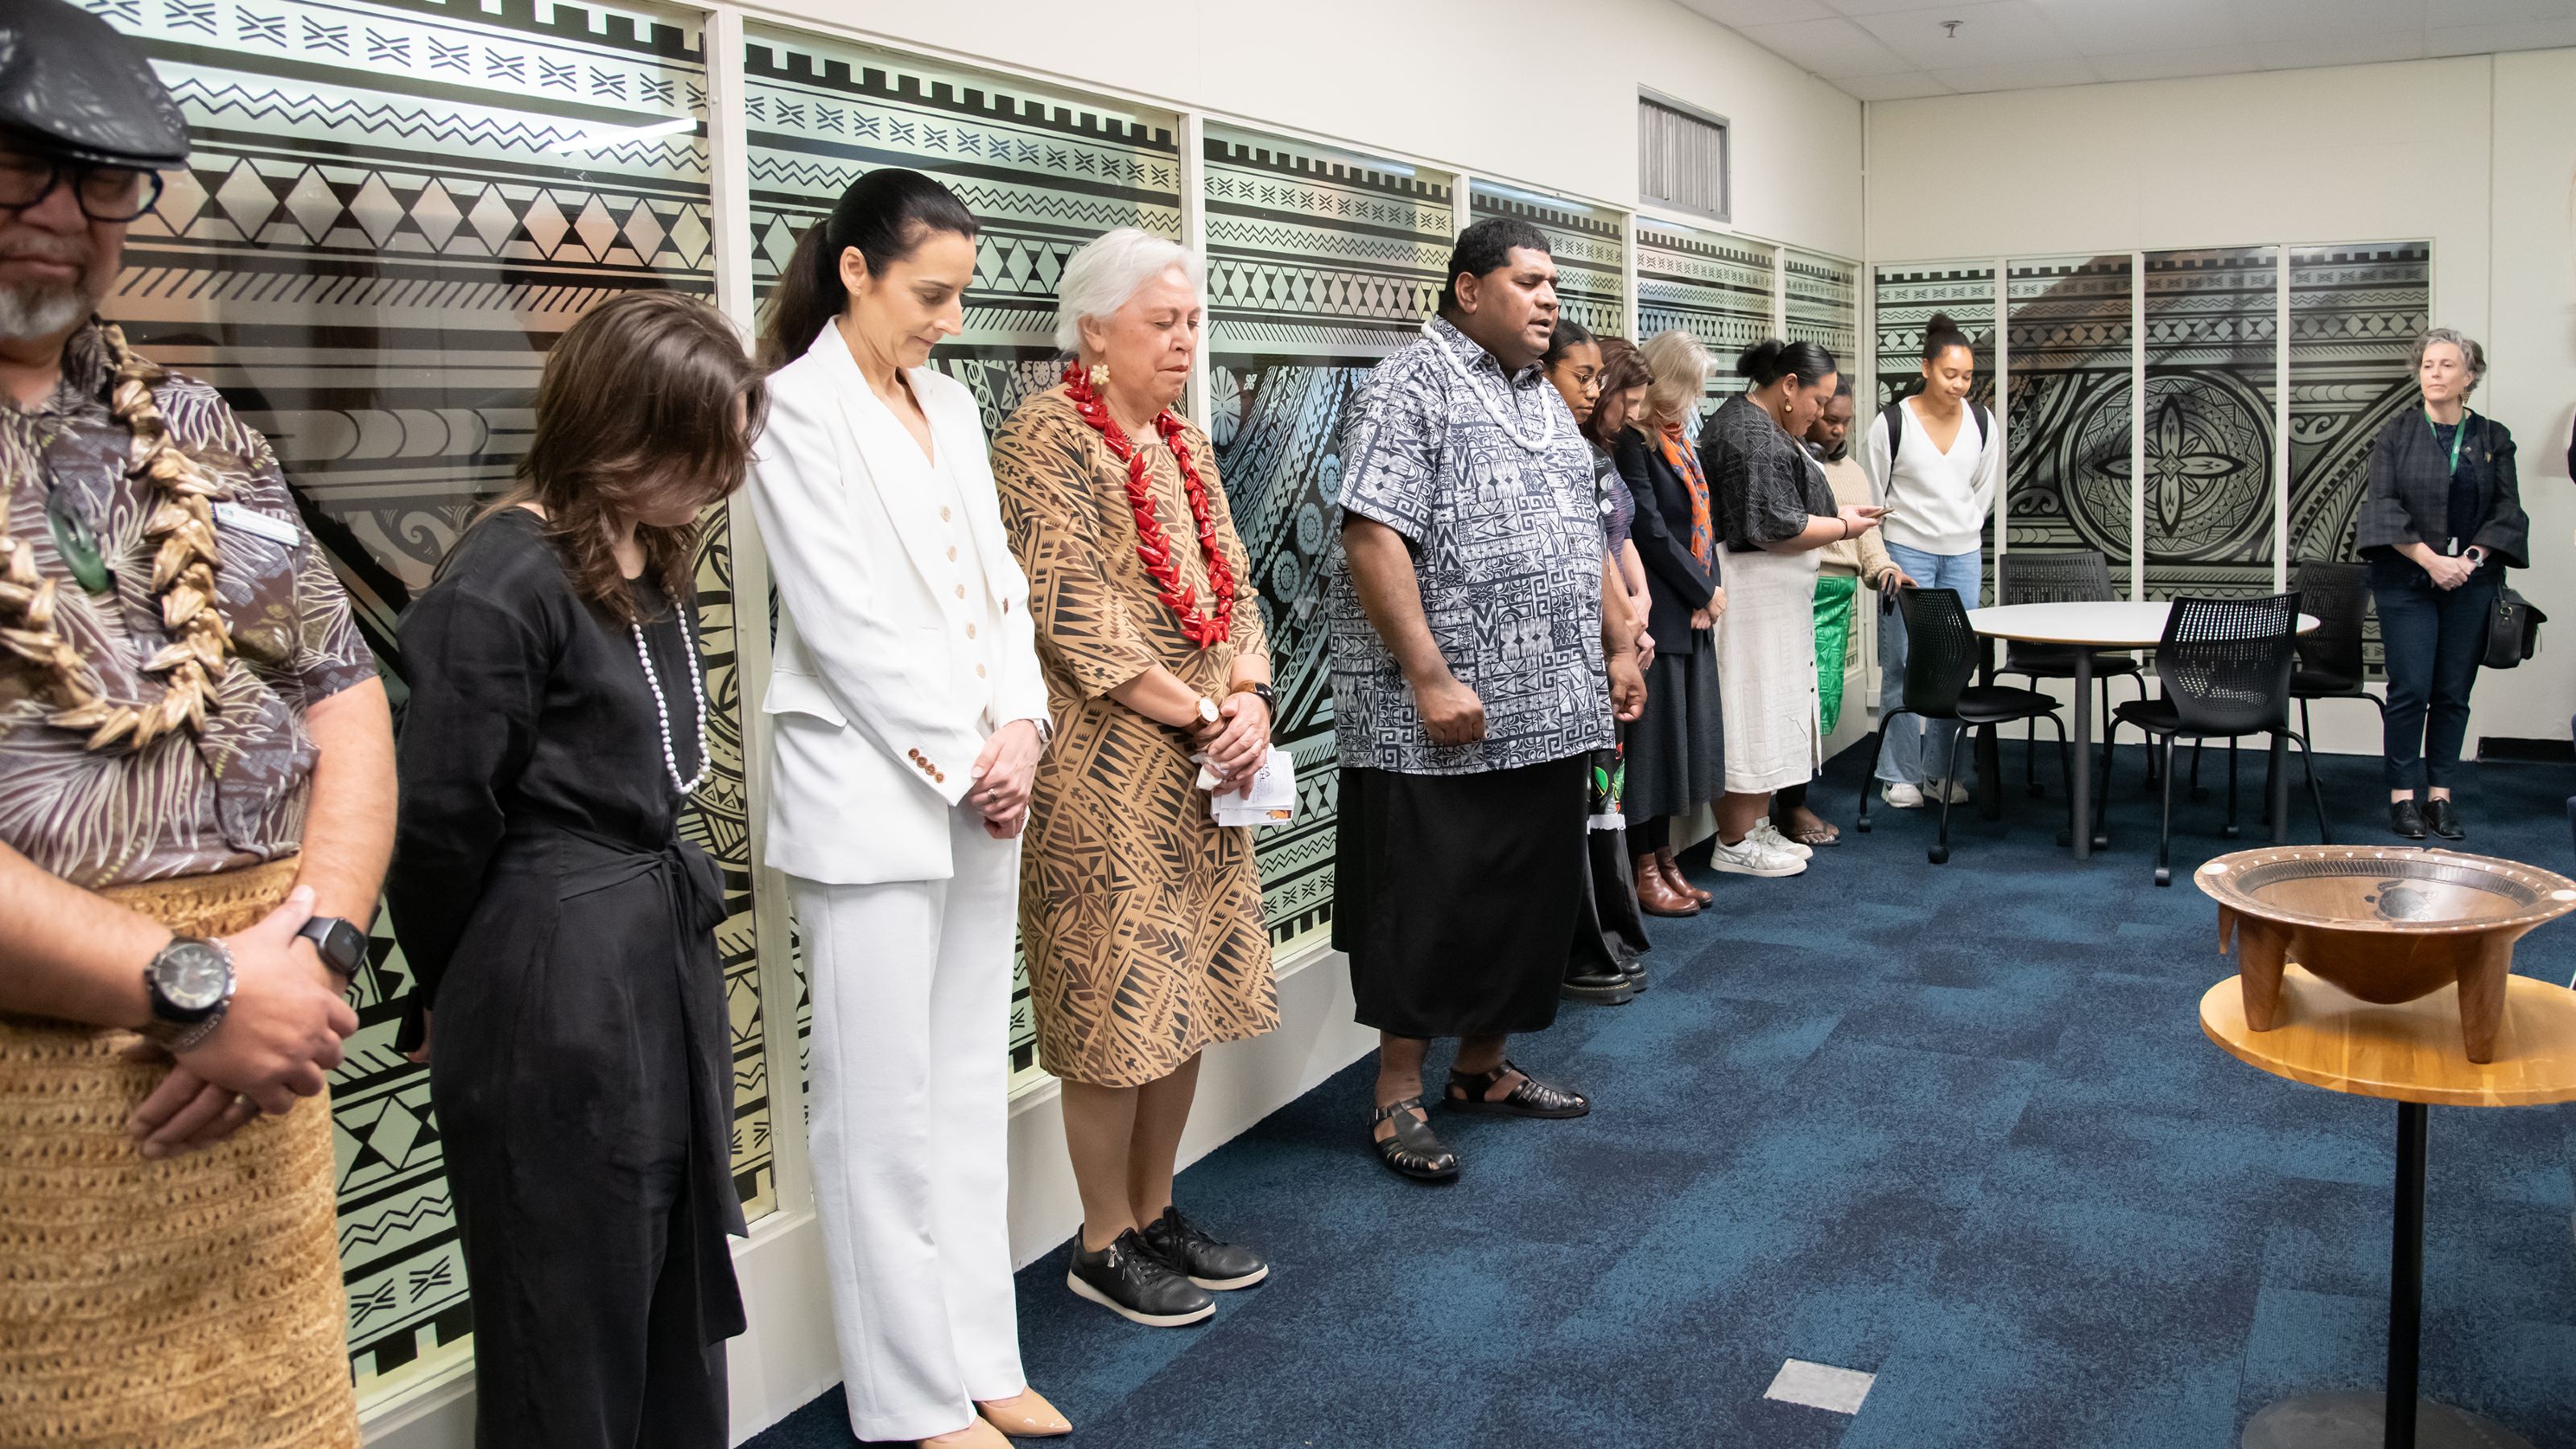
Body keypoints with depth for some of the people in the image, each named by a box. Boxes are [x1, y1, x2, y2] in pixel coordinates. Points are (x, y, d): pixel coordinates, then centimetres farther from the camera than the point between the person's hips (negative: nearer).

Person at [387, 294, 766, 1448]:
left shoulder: (655, 564, 10)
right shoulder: (504, 584, -16)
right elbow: (439, 819, -12)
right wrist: (450, 996, 2)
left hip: (667, 956, 8)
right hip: (554, 992, -8)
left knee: (682, 1300, 18)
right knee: (573, 1331, 8)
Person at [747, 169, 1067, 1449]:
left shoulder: (950, 404, 14)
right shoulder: (798, 408, -8)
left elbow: (998, 582, 12)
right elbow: (841, 619, -14)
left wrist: (1019, 730, -3)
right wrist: (958, 759, -11)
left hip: (982, 792, 7)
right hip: (871, 798, -7)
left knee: (972, 1088, 13)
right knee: (884, 1104, 1)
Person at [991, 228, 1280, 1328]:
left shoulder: (1182, 443, 15)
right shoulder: (1047, 437, -10)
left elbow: (1234, 589, 13)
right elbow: (1075, 614, -17)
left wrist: (1249, 699, -5)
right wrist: (1199, 719, -14)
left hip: (1202, 770, 8)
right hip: (1102, 772, -8)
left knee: (1190, 992, 13)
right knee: (1116, 1001, -1)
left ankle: (1156, 1213, 28)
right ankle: (1105, 1246, 15)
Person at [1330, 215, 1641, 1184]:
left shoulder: (1545, 400, 19)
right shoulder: (1411, 387, -8)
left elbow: (1587, 539, 25)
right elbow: (1373, 536, -18)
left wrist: (1617, 649, 18)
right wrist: (1430, 677, -22)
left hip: (1549, 710, 8)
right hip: (1442, 720, -8)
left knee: (1531, 898, 14)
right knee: (1429, 905, -1)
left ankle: (1483, 1068, 28)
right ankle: (1399, 1094, 11)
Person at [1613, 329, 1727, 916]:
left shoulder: (1676, 437, 17)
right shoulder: (1631, 440, -12)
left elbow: (1701, 518, 15)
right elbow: (1649, 528, -17)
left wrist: (1711, 589, 0)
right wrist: (1705, 590, -9)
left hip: (1692, 612, 9)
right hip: (1657, 611, -9)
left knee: (1684, 737, 13)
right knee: (1654, 732, -3)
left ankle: (1664, 858, 22)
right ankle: (1644, 873, 5)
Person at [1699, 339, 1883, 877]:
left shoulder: (1746, 420, 17)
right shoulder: (1757, 438, -18)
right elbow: (1776, 528, -22)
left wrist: (1834, 509, 16)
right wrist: (1843, 526, -10)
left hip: (1771, 598, 11)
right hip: (1753, 593, -11)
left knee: (1767, 713, 15)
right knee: (1752, 711, -5)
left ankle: (1755, 827, 23)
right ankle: (1734, 844, 2)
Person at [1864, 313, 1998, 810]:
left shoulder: (1982, 423, 4)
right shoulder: (1892, 422, -9)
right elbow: (1873, 494, -1)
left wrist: (1964, 529, 17)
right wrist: (1882, 557, 0)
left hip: (1963, 556, 4)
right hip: (1906, 554, -4)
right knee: (1904, 666, -4)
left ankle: (1940, 769, 16)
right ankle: (1899, 775, 4)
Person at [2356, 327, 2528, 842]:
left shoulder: (2493, 439, 8)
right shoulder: (2397, 434, 2)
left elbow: (2507, 510, 5)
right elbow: (2382, 507, -6)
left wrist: (2473, 557, -12)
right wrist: (2431, 560, -15)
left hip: (2470, 583, 2)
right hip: (2407, 581, -2)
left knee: (2454, 693, 4)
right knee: (2410, 689, -7)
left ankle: (2440, 795, 11)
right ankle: (2402, 796, 1)